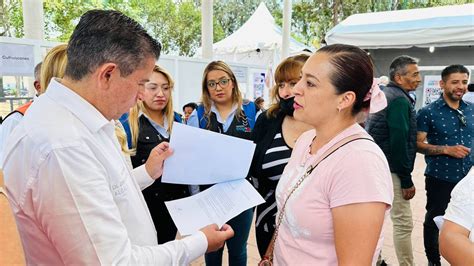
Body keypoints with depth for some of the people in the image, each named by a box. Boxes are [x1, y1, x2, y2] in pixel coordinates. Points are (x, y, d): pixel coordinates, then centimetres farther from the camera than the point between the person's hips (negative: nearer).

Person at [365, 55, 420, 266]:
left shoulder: (382, 94, 13)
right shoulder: (400, 100, -16)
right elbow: (399, 142, -21)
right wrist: (407, 180, -16)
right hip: (390, 169, -10)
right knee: (403, 223, -2)